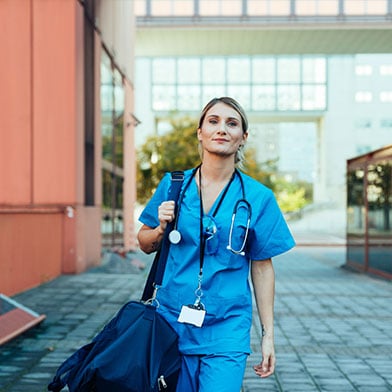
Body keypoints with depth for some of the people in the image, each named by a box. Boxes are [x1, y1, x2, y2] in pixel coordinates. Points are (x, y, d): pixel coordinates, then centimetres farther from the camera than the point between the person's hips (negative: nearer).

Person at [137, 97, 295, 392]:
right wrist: (161, 229, -11)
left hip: (226, 332, -2)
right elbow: (145, 244, 12)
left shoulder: (258, 198, -2)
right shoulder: (173, 184, 2)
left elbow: (262, 267, 2)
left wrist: (268, 334, 2)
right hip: (171, 323, 2)